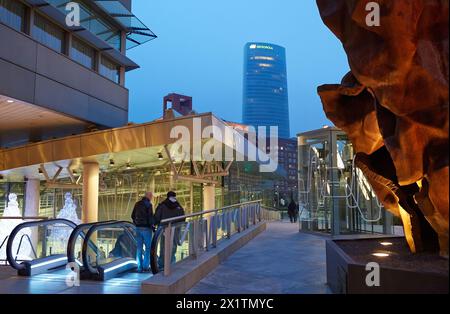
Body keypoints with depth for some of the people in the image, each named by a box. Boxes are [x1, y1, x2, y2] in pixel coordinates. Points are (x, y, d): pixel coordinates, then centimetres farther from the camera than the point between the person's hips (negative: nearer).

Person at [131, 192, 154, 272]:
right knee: (148, 247, 3)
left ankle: (139, 267, 9)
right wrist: (152, 226, -3)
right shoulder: (148, 204, -10)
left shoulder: (137, 204, 10)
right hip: (146, 228, -6)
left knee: (139, 247, 8)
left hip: (138, 228, 6)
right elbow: (150, 217, -14)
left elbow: (133, 216, 14)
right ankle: (145, 266, 1)